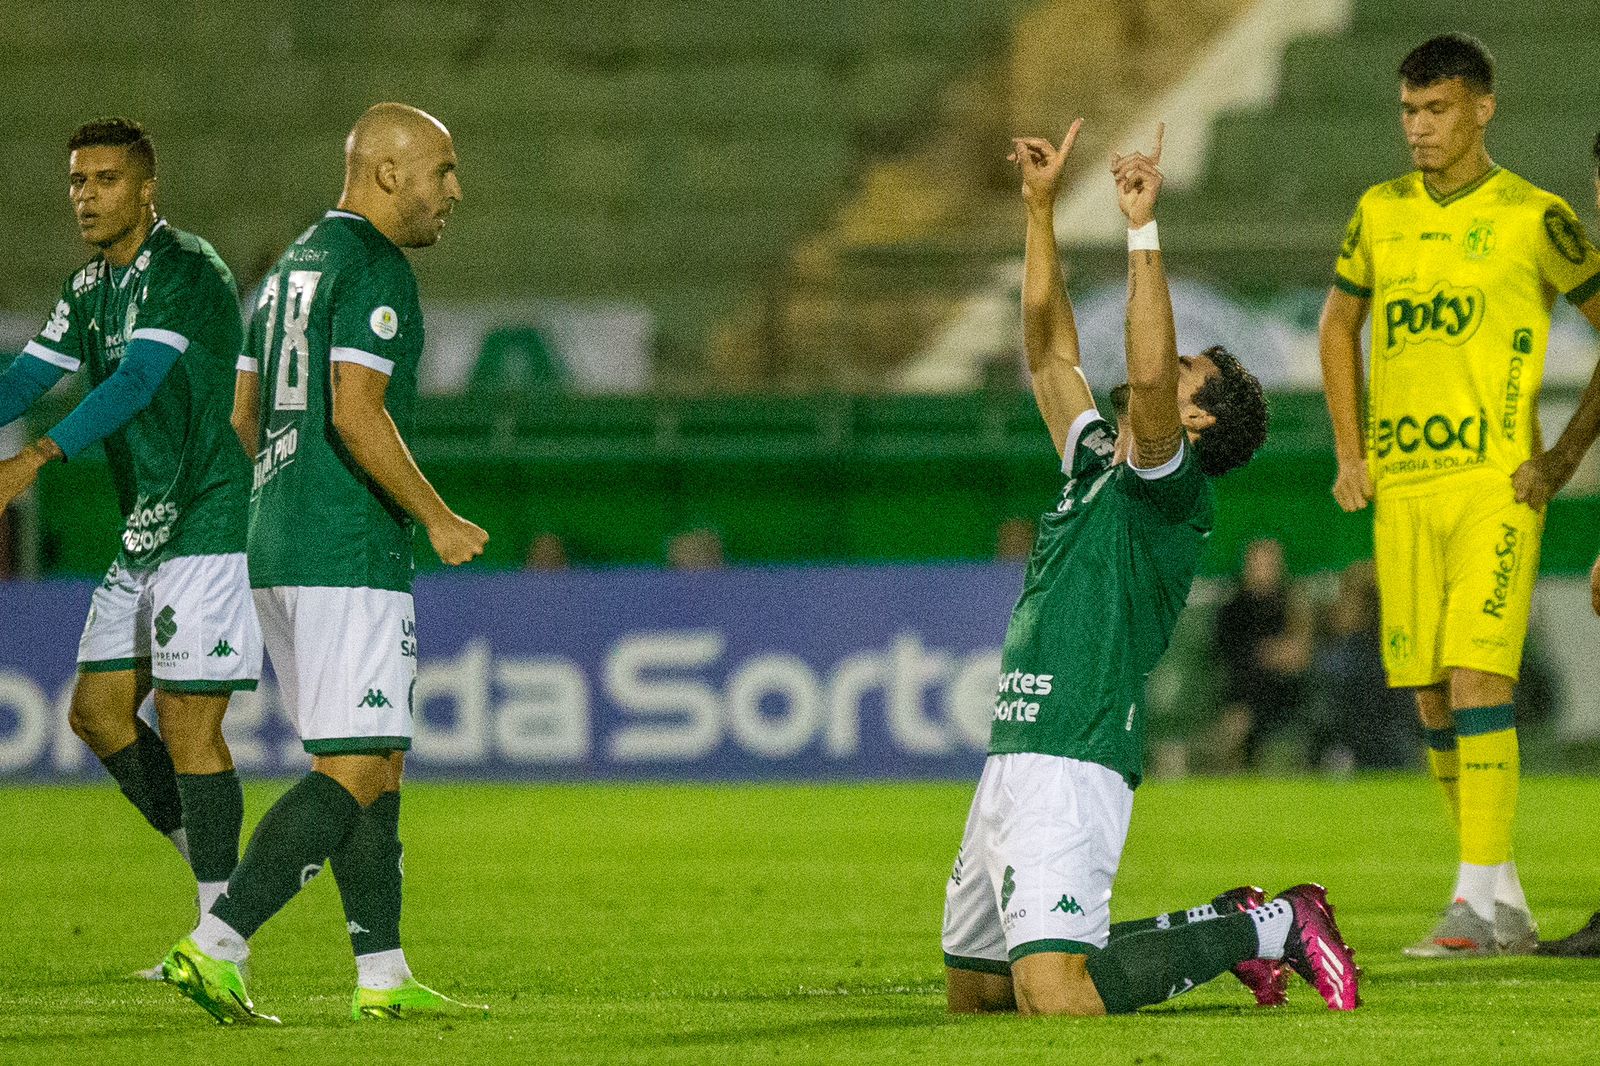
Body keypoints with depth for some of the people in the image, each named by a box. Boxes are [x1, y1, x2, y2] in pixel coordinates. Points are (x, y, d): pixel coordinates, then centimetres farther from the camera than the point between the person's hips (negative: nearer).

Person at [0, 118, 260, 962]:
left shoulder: (188, 272, -15)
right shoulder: (91, 288, 13)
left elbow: (136, 382, -26)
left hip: (211, 527, -9)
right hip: (144, 535, 9)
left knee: (186, 725, -9)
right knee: (97, 710, 8)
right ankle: (219, 865, 20)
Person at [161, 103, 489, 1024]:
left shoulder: (292, 267, 18)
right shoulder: (374, 269, -11)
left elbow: (244, 417, 20)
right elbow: (356, 412, -21)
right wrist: (438, 519, -14)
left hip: (278, 550, 10)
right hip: (350, 559, -10)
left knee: (380, 765, 13)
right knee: (352, 773, -10)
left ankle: (384, 975, 13)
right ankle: (216, 946, -17)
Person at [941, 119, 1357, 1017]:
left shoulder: (1171, 489, -6)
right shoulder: (1095, 465, 19)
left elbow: (1147, 379, -24)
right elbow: (1049, 346, 24)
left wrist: (1145, 229, -21)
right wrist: (1041, 208, 17)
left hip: (1073, 768, -9)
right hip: (1012, 761, 9)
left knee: (1055, 996, -23)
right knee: (974, 991, 15)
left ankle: (1273, 928, -4)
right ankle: (1227, 926, 22)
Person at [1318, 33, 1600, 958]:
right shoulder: (1381, 213, 10)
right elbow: (1339, 323, 25)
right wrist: (1351, 452, 15)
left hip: (1496, 482, -5)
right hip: (1400, 484, 5)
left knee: (1478, 677, -16)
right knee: (1433, 698, 5)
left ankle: (1480, 900, -16)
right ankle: (1505, 905, 15)